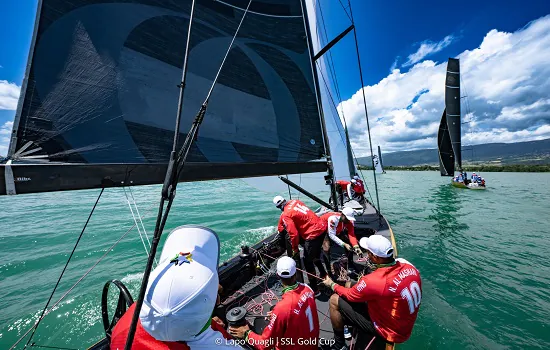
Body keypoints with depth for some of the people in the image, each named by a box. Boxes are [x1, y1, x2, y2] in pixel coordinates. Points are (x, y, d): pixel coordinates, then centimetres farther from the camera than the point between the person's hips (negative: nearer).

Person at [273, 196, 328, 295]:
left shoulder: (285, 215, -15)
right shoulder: (295, 201, 6)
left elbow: (293, 234, -19)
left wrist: (295, 250, -1)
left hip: (313, 234, -8)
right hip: (322, 226, 9)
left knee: (308, 262, 10)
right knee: (315, 255, 31)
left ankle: (314, 290, 24)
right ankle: (323, 274, 51)